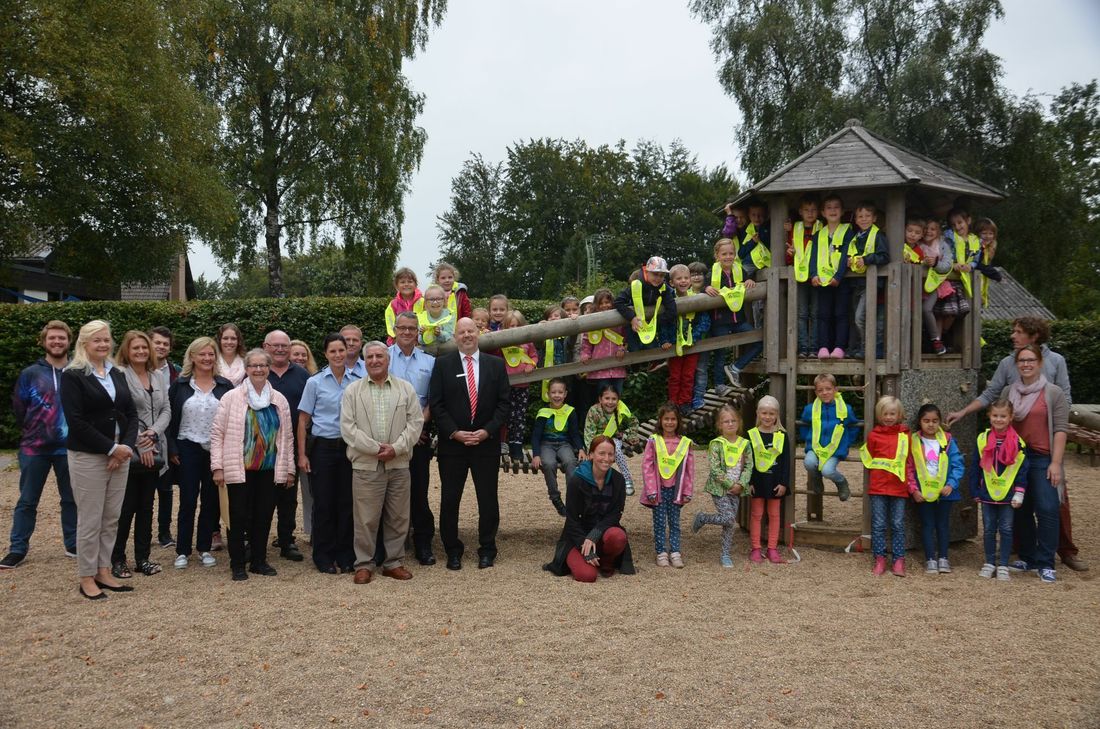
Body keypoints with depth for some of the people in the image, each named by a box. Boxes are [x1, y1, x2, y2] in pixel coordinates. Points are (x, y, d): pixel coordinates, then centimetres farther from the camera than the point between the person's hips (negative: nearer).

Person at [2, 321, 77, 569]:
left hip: (69, 448, 1)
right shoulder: (30, 374, -1)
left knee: (71, 499, 11)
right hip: (34, 448, 0)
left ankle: (73, 545, 22)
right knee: (27, 501, 5)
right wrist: (32, 432, 7)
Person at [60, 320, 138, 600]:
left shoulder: (117, 374, 12)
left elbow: (131, 414, 10)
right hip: (88, 457, -6)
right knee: (90, 520, 0)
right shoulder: (72, 376, -6)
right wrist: (111, 448, -15)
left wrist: (127, 446, -7)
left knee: (112, 519, 9)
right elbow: (76, 421, -14)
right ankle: (86, 578, 11)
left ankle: (103, 572, 19)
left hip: (120, 455, 6)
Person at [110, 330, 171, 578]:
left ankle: (142, 558, 19)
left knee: (146, 506, 11)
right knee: (126, 507, -1)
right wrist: (140, 445, -14)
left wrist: (154, 432, -10)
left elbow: (166, 410, 8)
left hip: (154, 452, 6)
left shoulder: (158, 378, 12)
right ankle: (117, 559, 11)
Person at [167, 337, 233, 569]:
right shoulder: (180, 385, 1)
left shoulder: (225, 386, 3)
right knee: (188, 501, 0)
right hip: (188, 449, -1)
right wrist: (172, 449, -5)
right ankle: (182, 551, 9)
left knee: (211, 501, 7)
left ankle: (205, 548, 18)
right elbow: (171, 418, 1)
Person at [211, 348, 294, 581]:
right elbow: (217, 433, -3)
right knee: (239, 517, 2)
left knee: (264, 516, 8)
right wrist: (218, 466, -8)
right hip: (239, 469, -3)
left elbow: (287, 437, 11)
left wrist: (289, 468, 9)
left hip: (269, 470, 3)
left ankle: (259, 561, 21)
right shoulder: (231, 397, -2)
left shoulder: (279, 400, 8)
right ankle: (238, 565, 14)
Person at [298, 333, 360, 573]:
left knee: (346, 502, 5)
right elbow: (303, 420, 1)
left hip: (349, 447, 2)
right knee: (323, 503, 3)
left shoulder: (357, 382, 4)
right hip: (322, 447, -2)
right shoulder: (315, 382, 0)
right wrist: (302, 454, -4)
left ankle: (345, 555, 17)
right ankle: (323, 556, 14)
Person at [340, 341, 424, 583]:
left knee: (398, 517, 7)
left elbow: (415, 422, 2)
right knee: (366, 518, 1)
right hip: (365, 465, -2)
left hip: (399, 464, 2)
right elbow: (347, 427, -3)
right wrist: (375, 448, -11)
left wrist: (396, 448, -11)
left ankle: (394, 562, 19)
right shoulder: (352, 390, 4)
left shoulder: (406, 388, 8)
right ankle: (364, 563, 13)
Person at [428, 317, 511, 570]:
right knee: (449, 499, 4)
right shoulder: (442, 364, 2)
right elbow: (436, 404, -2)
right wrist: (454, 433, -12)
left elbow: (504, 402, 2)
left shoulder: (496, 364, 5)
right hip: (452, 443, -1)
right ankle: (452, 550, 17)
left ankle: (487, 549, 19)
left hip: (487, 442, 1)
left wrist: (487, 431, -9)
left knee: (488, 499, 6)